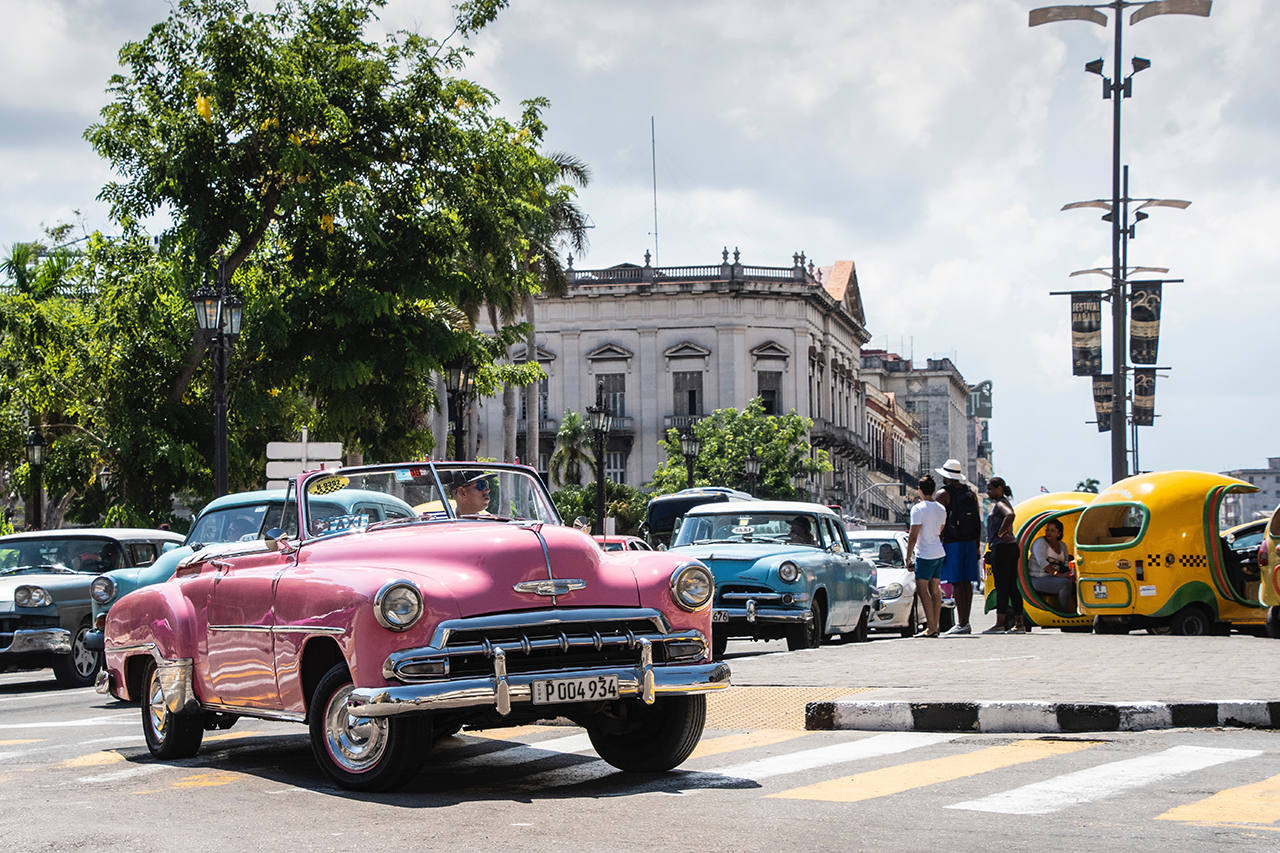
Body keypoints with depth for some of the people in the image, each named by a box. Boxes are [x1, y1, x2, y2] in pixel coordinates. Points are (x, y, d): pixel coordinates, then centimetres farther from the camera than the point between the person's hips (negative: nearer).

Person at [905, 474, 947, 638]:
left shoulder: (918, 509, -13)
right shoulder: (941, 508, 10)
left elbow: (913, 537, -14)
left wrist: (908, 558, -10)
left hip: (925, 555, -8)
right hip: (939, 554, 8)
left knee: (922, 590, -6)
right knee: (935, 590, 10)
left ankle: (931, 628, -12)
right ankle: (935, 627, 11)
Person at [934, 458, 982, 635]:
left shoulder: (943, 494, -6)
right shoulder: (970, 492, 13)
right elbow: (978, 522, 13)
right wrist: (977, 546, 17)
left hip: (952, 542, -6)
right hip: (970, 542, 6)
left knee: (958, 584, -7)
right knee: (966, 583, 8)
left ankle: (961, 624, -11)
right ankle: (965, 623, 10)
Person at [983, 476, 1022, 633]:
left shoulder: (1000, 504, -11)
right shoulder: (997, 504, 20)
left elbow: (1010, 515, -32)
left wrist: (1000, 533, -20)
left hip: (1002, 548, -10)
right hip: (1011, 546, 10)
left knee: (1001, 587, -9)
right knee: (1012, 587, 9)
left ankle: (1000, 624, -10)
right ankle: (1019, 624, 9)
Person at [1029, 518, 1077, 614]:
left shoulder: (1062, 545, 17)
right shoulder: (1040, 542, -5)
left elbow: (1066, 564, 18)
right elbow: (1042, 562, -18)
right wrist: (1059, 574, -25)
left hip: (1054, 578, 6)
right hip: (1039, 580, -6)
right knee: (1066, 583, -30)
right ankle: (1065, 613, -25)